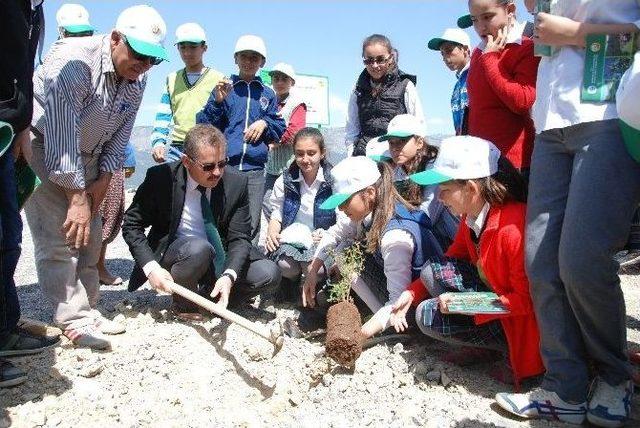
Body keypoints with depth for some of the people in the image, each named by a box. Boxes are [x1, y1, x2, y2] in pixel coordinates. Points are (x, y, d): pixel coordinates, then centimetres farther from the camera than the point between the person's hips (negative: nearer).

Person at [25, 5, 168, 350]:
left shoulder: (138, 79, -4)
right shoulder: (73, 61, -28)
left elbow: (120, 134, 3)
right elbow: (61, 136, -31)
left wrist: (102, 180, -6)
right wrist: (77, 197, -30)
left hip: (84, 156, 7)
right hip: (42, 145, -7)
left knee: (89, 233, 6)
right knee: (59, 235, -14)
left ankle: (86, 310, 15)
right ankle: (73, 320, -9)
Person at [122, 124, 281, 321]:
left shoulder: (236, 183, -12)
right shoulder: (161, 177, -15)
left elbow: (239, 238, -12)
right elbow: (131, 225, -8)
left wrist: (229, 276, -31)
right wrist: (151, 267, -23)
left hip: (219, 260, 3)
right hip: (171, 256, -2)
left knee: (269, 273, -17)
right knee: (198, 248, -35)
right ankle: (184, 303, -6)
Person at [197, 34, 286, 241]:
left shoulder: (268, 94, 18)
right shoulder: (223, 88, 11)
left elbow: (280, 127, 17)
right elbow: (204, 126, 4)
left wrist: (264, 123, -2)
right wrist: (217, 102, -10)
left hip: (255, 170, 2)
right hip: (223, 166, -2)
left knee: (250, 228, -1)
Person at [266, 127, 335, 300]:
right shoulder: (285, 180, 1)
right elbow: (277, 211, 8)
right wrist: (272, 231, -13)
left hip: (321, 240, -1)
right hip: (292, 237, 2)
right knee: (285, 265, -31)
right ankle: (291, 280, 10)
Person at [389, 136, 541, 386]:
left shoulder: (513, 228, -30)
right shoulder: (471, 217, -2)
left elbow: (528, 301, -25)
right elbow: (453, 260, 11)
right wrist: (411, 294, 1)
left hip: (522, 320, -9)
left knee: (429, 316, -13)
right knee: (431, 272, -7)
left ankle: (516, 350, -4)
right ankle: (486, 345, -1)